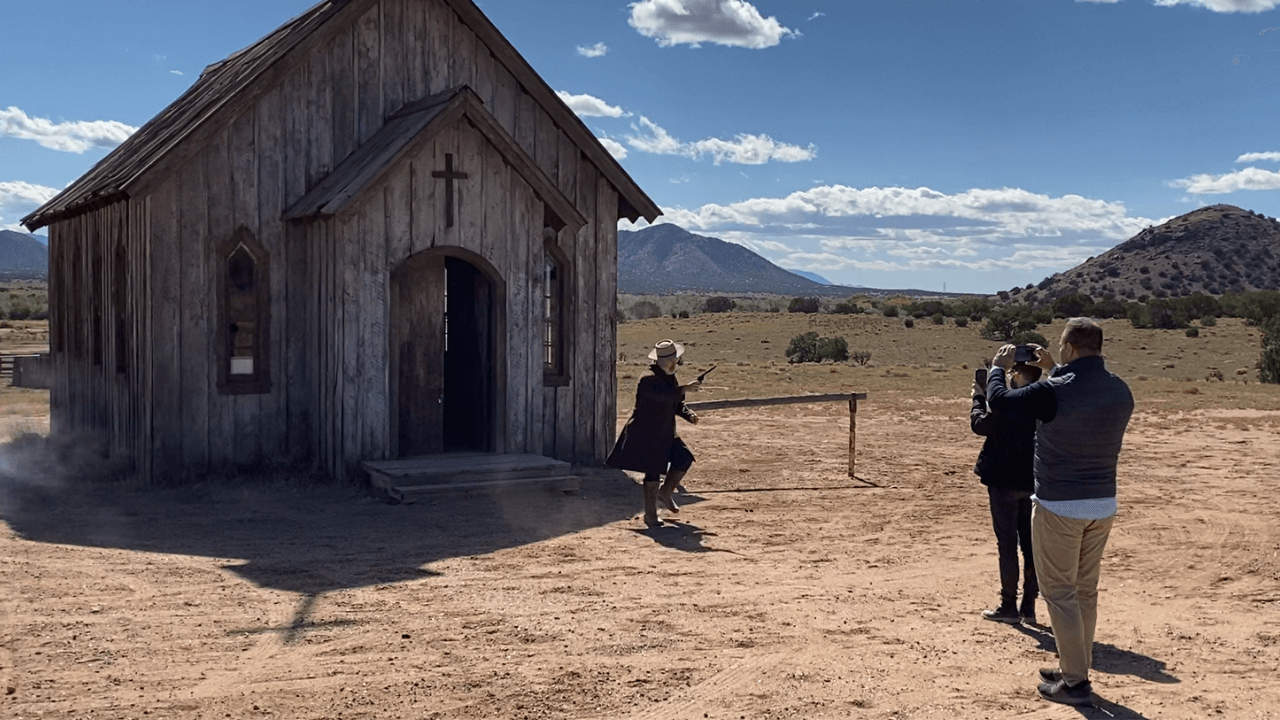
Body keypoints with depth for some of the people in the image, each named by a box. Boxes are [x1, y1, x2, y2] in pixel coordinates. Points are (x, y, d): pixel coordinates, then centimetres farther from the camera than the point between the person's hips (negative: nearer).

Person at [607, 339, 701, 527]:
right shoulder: (649, 379, -19)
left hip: (665, 433, 8)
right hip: (645, 433, -8)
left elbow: (677, 404, 17)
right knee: (653, 471, -7)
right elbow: (666, 395, -34)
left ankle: (665, 492, 18)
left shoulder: (670, 378, 11)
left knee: (685, 457, -2)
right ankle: (650, 515, 3)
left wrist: (689, 414, -1)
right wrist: (685, 389, -25)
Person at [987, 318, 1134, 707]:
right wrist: (1054, 371, 24)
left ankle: (1076, 682, 4)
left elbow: (998, 400, -9)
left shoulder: (1054, 392, -20)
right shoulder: (1120, 391, 1)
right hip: (1103, 506, 7)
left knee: (1059, 592, 2)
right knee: (1085, 591, 17)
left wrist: (998, 367, 8)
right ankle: (1075, 667, 29)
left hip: (1059, 507, -7)